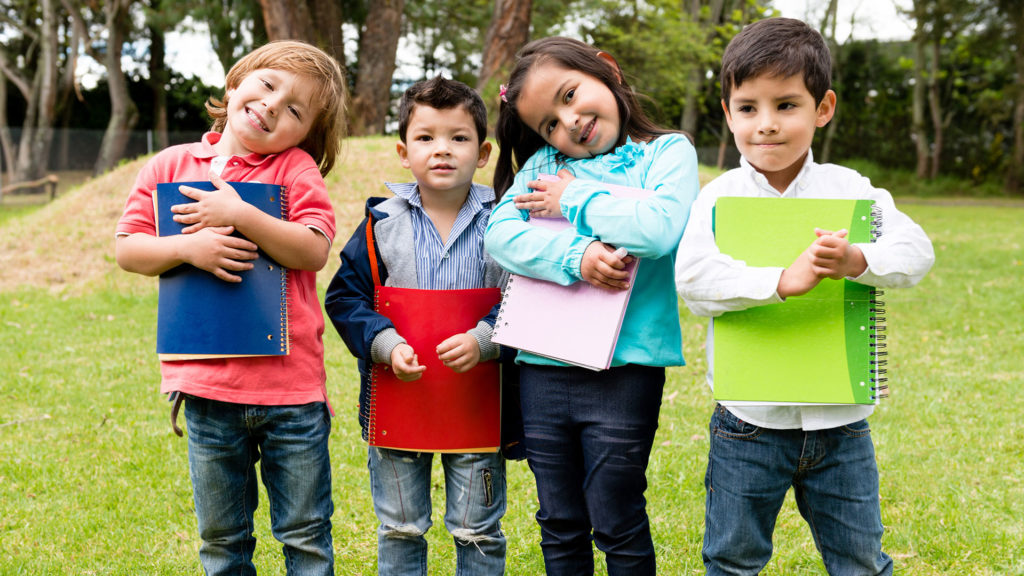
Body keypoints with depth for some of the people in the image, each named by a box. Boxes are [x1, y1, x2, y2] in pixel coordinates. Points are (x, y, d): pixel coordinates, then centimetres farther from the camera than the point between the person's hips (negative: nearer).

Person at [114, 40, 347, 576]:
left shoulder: (295, 169, -2)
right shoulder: (170, 165, 5)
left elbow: (313, 251, -14)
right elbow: (127, 249, 3)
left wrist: (239, 215, -21)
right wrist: (189, 247, -14)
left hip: (290, 384, -2)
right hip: (207, 383, 2)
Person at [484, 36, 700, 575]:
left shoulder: (668, 152, -1)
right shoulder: (543, 164, 10)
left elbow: (658, 228, -20)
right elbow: (500, 234, -5)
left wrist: (574, 201, -7)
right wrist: (574, 255, -19)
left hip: (625, 369, -4)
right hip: (541, 368, 4)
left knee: (618, 527, 4)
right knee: (559, 526, 15)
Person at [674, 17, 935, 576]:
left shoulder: (849, 189, -1)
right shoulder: (720, 197, -7)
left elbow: (916, 249, -11)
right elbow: (691, 277, -21)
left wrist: (857, 260, -32)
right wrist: (783, 280, -33)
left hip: (840, 420, 1)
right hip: (749, 422, -1)